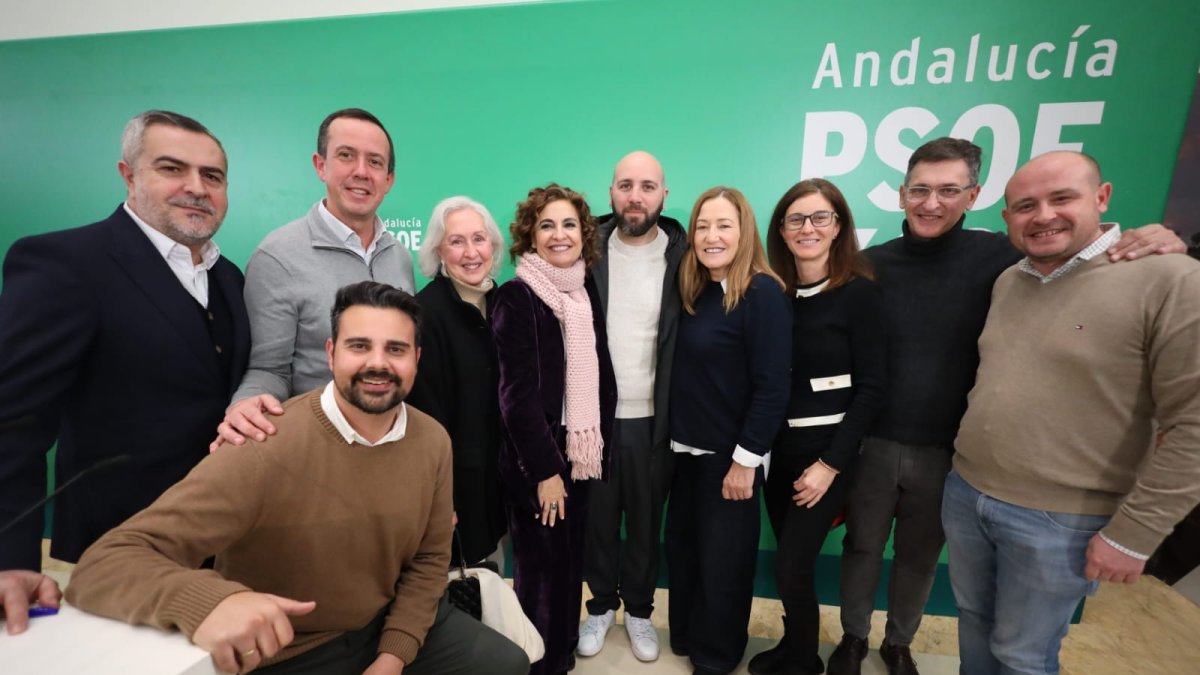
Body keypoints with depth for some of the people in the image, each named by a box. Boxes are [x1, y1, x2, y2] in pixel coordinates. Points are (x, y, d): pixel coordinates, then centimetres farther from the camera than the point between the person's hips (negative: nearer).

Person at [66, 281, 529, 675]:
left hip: (390, 624, 5)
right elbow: (104, 564, -29)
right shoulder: (266, 448, -28)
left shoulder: (432, 440, -11)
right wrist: (211, 600, -49)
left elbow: (429, 558, -1)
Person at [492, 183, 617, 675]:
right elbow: (517, 394, -16)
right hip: (535, 459, -6)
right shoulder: (515, 298, -13)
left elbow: (601, 378, 9)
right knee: (542, 568, 9)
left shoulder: (587, 293, 6)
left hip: (581, 452, 6)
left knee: (571, 561, 19)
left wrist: (599, 446, 5)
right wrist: (544, 469, -16)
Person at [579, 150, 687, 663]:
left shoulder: (683, 257, -4)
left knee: (646, 523, 17)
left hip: (652, 418, 0)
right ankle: (601, 605, 41)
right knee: (597, 519, 16)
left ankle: (639, 609, 41)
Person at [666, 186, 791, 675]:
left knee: (722, 560, 13)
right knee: (682, 549, 19)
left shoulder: (763, 294, -16)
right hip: (687, 449, 7)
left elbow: (772, 386, -18)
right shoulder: (694, 292, 5)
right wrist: (674, 436, 6)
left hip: (729, 455, -6)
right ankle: (685, 635, 44)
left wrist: (746, 458, -17)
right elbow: (683, 375, 7)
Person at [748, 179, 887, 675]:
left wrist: (830, 463, -12)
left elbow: (871, 389, -10)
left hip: (826, 449, -3)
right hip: (777, 446, 4)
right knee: (789, 561, 13)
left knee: (792, 568, 0)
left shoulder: (861, 293, -9)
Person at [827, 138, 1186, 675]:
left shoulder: (997, 257, -7)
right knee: (862, 547, 17)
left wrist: (1158, 246, -19)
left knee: (920, 558, 20)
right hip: (872, 442, 0)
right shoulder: (873, 263, -5)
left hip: (947, 450, 0)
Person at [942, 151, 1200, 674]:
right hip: (965, 495, 5)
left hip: (1060, 522, -5)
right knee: (973, 620, 24)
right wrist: (969, 475, 10)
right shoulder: (1005, 282, 4)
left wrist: (1132, 533, -14)